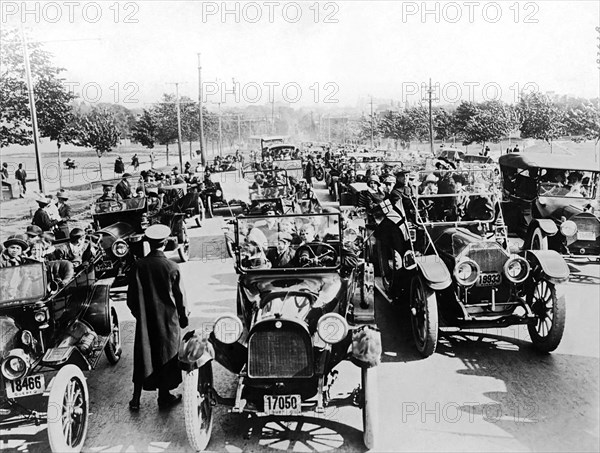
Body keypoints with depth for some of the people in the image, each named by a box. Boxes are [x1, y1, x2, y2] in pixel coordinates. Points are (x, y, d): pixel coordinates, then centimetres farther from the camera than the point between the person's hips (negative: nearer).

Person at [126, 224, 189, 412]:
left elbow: (131, 297, -3)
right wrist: (184, 318, 8)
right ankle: (164, 396, 24)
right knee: (166, 356, 13)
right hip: (167, 319, -2)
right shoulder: (172, 268, -16)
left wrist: (138, 313, 15)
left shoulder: (138, 266, -11)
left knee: (143, 357, 14)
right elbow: (180, 296, -7)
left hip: (145, 319, 2)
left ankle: (136, 398, 19)